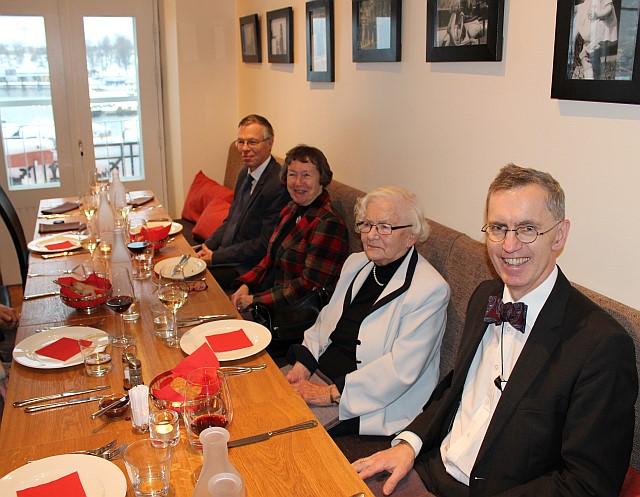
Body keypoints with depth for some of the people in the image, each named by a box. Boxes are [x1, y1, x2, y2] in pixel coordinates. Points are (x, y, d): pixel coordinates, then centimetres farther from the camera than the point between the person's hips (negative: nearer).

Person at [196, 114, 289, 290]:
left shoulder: (279, 185, -21)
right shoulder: (245, 173, 9)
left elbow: (265, 244, -21)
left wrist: (215, 257, -15)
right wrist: (207, 247, 1)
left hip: (248, 268, -8)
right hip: (226, 252, 8)